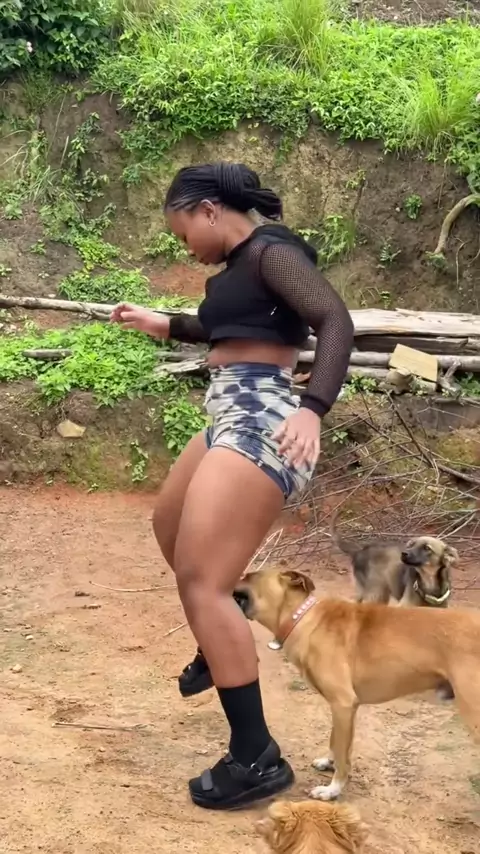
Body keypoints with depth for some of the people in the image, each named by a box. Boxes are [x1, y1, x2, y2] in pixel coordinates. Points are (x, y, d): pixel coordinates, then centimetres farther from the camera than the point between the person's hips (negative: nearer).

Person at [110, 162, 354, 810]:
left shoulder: (272, 250, -12)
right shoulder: (243, 260, 16)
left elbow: (336, 323, -23)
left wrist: (312, 410, -36)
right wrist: (163, 325, 37)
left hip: (261, 427, -11)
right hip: (234, 421, 11)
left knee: (203, 583, -15)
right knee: (170, 526, 30)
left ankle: (256, 760, -12)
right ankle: (219, 650, 47)